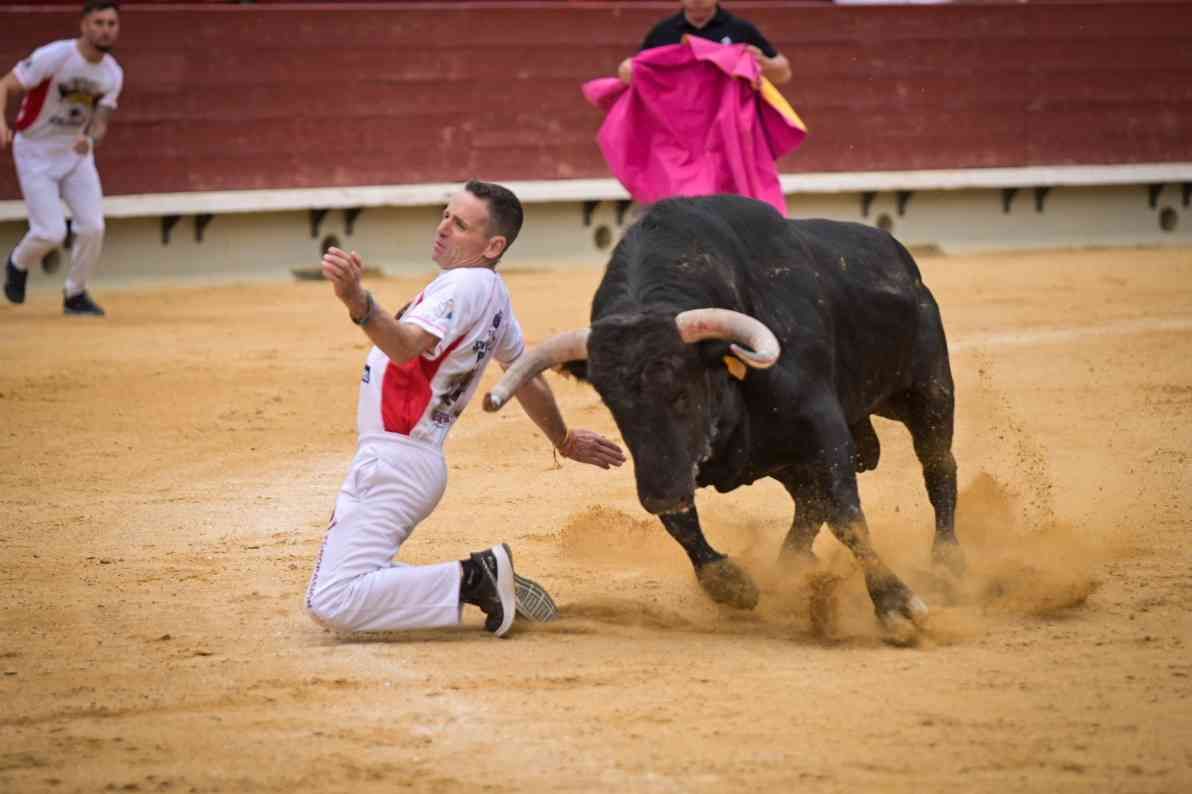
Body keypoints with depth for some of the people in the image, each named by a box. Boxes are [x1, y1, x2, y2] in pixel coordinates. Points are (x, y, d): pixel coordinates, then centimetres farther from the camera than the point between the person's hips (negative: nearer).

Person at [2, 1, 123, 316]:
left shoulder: (112, 74, -6)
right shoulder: (54, 57, -23)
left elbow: (100, 122, -1)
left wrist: (90, 139, -26)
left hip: (76, 153, 5)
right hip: (36, 153, -5)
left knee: (93, 227, -7)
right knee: (52, 233, -12)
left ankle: (75, 295, 15)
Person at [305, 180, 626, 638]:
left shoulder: (464, 286, -15)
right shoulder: (492, 293, 14)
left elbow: (408, 345, -34)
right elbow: (529, 380, 27)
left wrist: (357, 301, -52)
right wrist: (566, 442, 42)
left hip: (392, 462, -10)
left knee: (333, 604, -18)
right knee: (326, 602, 16)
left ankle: (471, 581, -13)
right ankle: (484, 582, 8)